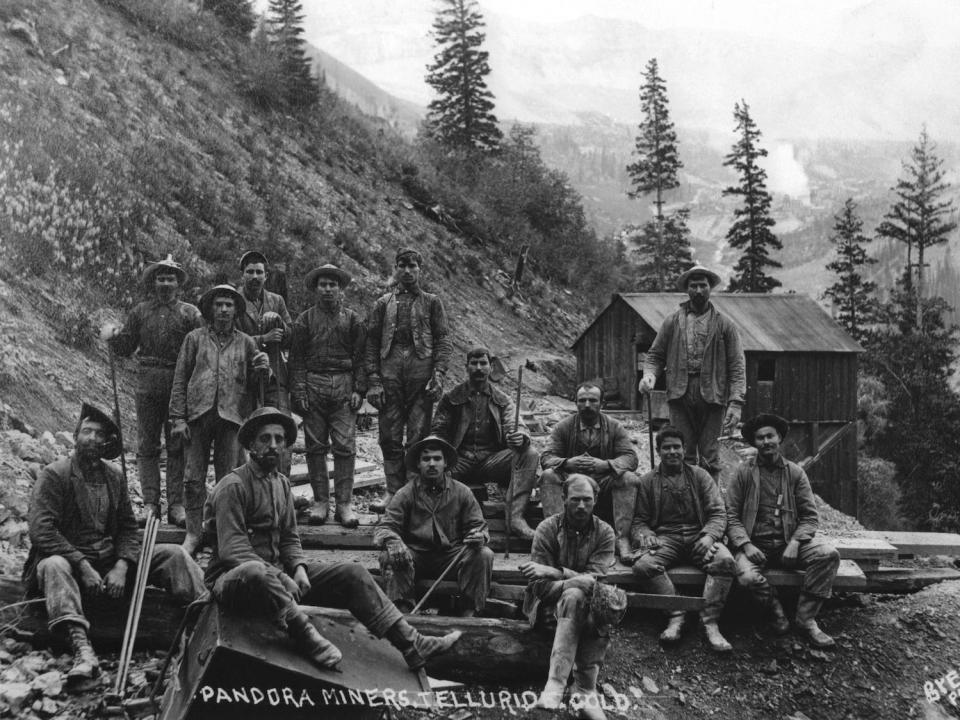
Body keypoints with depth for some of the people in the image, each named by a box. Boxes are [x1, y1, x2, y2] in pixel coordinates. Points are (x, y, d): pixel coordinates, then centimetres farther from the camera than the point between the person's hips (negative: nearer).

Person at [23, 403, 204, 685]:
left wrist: (121, 566, -11)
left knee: (173, 554, -12)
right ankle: (81, 648, -56)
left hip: (112, 561, 5)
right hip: (70, 559, -5)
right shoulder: (54, 474, -5)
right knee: (53, 566, -38)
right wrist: (83, 566, -23)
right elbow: (41, 530, -15)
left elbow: (128, 527, 8)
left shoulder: (114, 476, 11)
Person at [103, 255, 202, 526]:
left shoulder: (190, 313, 7)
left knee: (177, 446, 2)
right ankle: (150, 503, 7)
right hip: (148, 385, 2)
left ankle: (176, 504, 5)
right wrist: (113, 336, -6)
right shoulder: (140, 311, 12)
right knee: (147, 446, 2)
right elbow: (126, 348, 13)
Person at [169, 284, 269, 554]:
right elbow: (180, 380, 7)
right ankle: (193, 533, 11)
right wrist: (178, 418, -1)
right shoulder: (195, 338, 9)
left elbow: (251, 385, 15)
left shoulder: (246, 343, 12)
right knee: (194, 478, 1)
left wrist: (262, 370, -7)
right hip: (198, 413, 0)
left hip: (231, 416, 0)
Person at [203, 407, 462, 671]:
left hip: (277, 573, 7)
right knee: (255, 573, -44)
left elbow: (289, 539, 14)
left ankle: (410, 644, -12)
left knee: (352, 573, -7)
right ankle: (307, 637, -36)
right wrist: (279, 578, -27)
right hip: (233, 576, -7)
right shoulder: (233, 486, -11)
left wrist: (299, 568, -8)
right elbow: (232, 549, -18)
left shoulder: (281, 484, 14)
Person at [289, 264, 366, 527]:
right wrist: (299, 392, -3)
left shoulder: (352, 319, 9)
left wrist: (359, 389, -2)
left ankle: (344, 503, 0)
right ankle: (320, 501, 10)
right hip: (313, 385, 1)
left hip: (344, 387, 0)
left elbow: (360, 357, 8)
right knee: (315, 446, 3)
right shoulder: (305, 320, 8)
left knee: (345, 446, -5)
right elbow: (296, 359, 6)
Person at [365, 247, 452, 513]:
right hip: (390, 373, 2)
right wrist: (373, 379, -1)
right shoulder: (383, 303, 14)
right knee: (390, 436, 1)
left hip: (422, 372, -2)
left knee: (418, 437, -2)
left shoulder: (431, 302, 11)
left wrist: (438, 374, -8)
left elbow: (444, 341, 5)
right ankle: (394, 491, 7)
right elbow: (372, 342, 10)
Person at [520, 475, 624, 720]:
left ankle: (556, 683, -34)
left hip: (587, 602, 2)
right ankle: (585, 692, -38)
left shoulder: (604, 532, -1)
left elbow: (596, 578, -15)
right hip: (549, 602, -2)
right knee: (576, 593, -33)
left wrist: (553, 572, -28)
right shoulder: (547, 529, -6)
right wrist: (580, 581, -28)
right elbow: (540, 586, -12)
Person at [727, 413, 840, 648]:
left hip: (788, 542, 2)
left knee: (829, 554, -25)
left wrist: (795, 543, -13)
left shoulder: (795, 473, 8)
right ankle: (775, 610, 0)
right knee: (748, 576, -34)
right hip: (755, 544, -2)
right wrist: (746, 545, -16)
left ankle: (806, 619, -13)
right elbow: (731, 516, 1)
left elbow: (810, 516, 5)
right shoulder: (743, 473, 4)